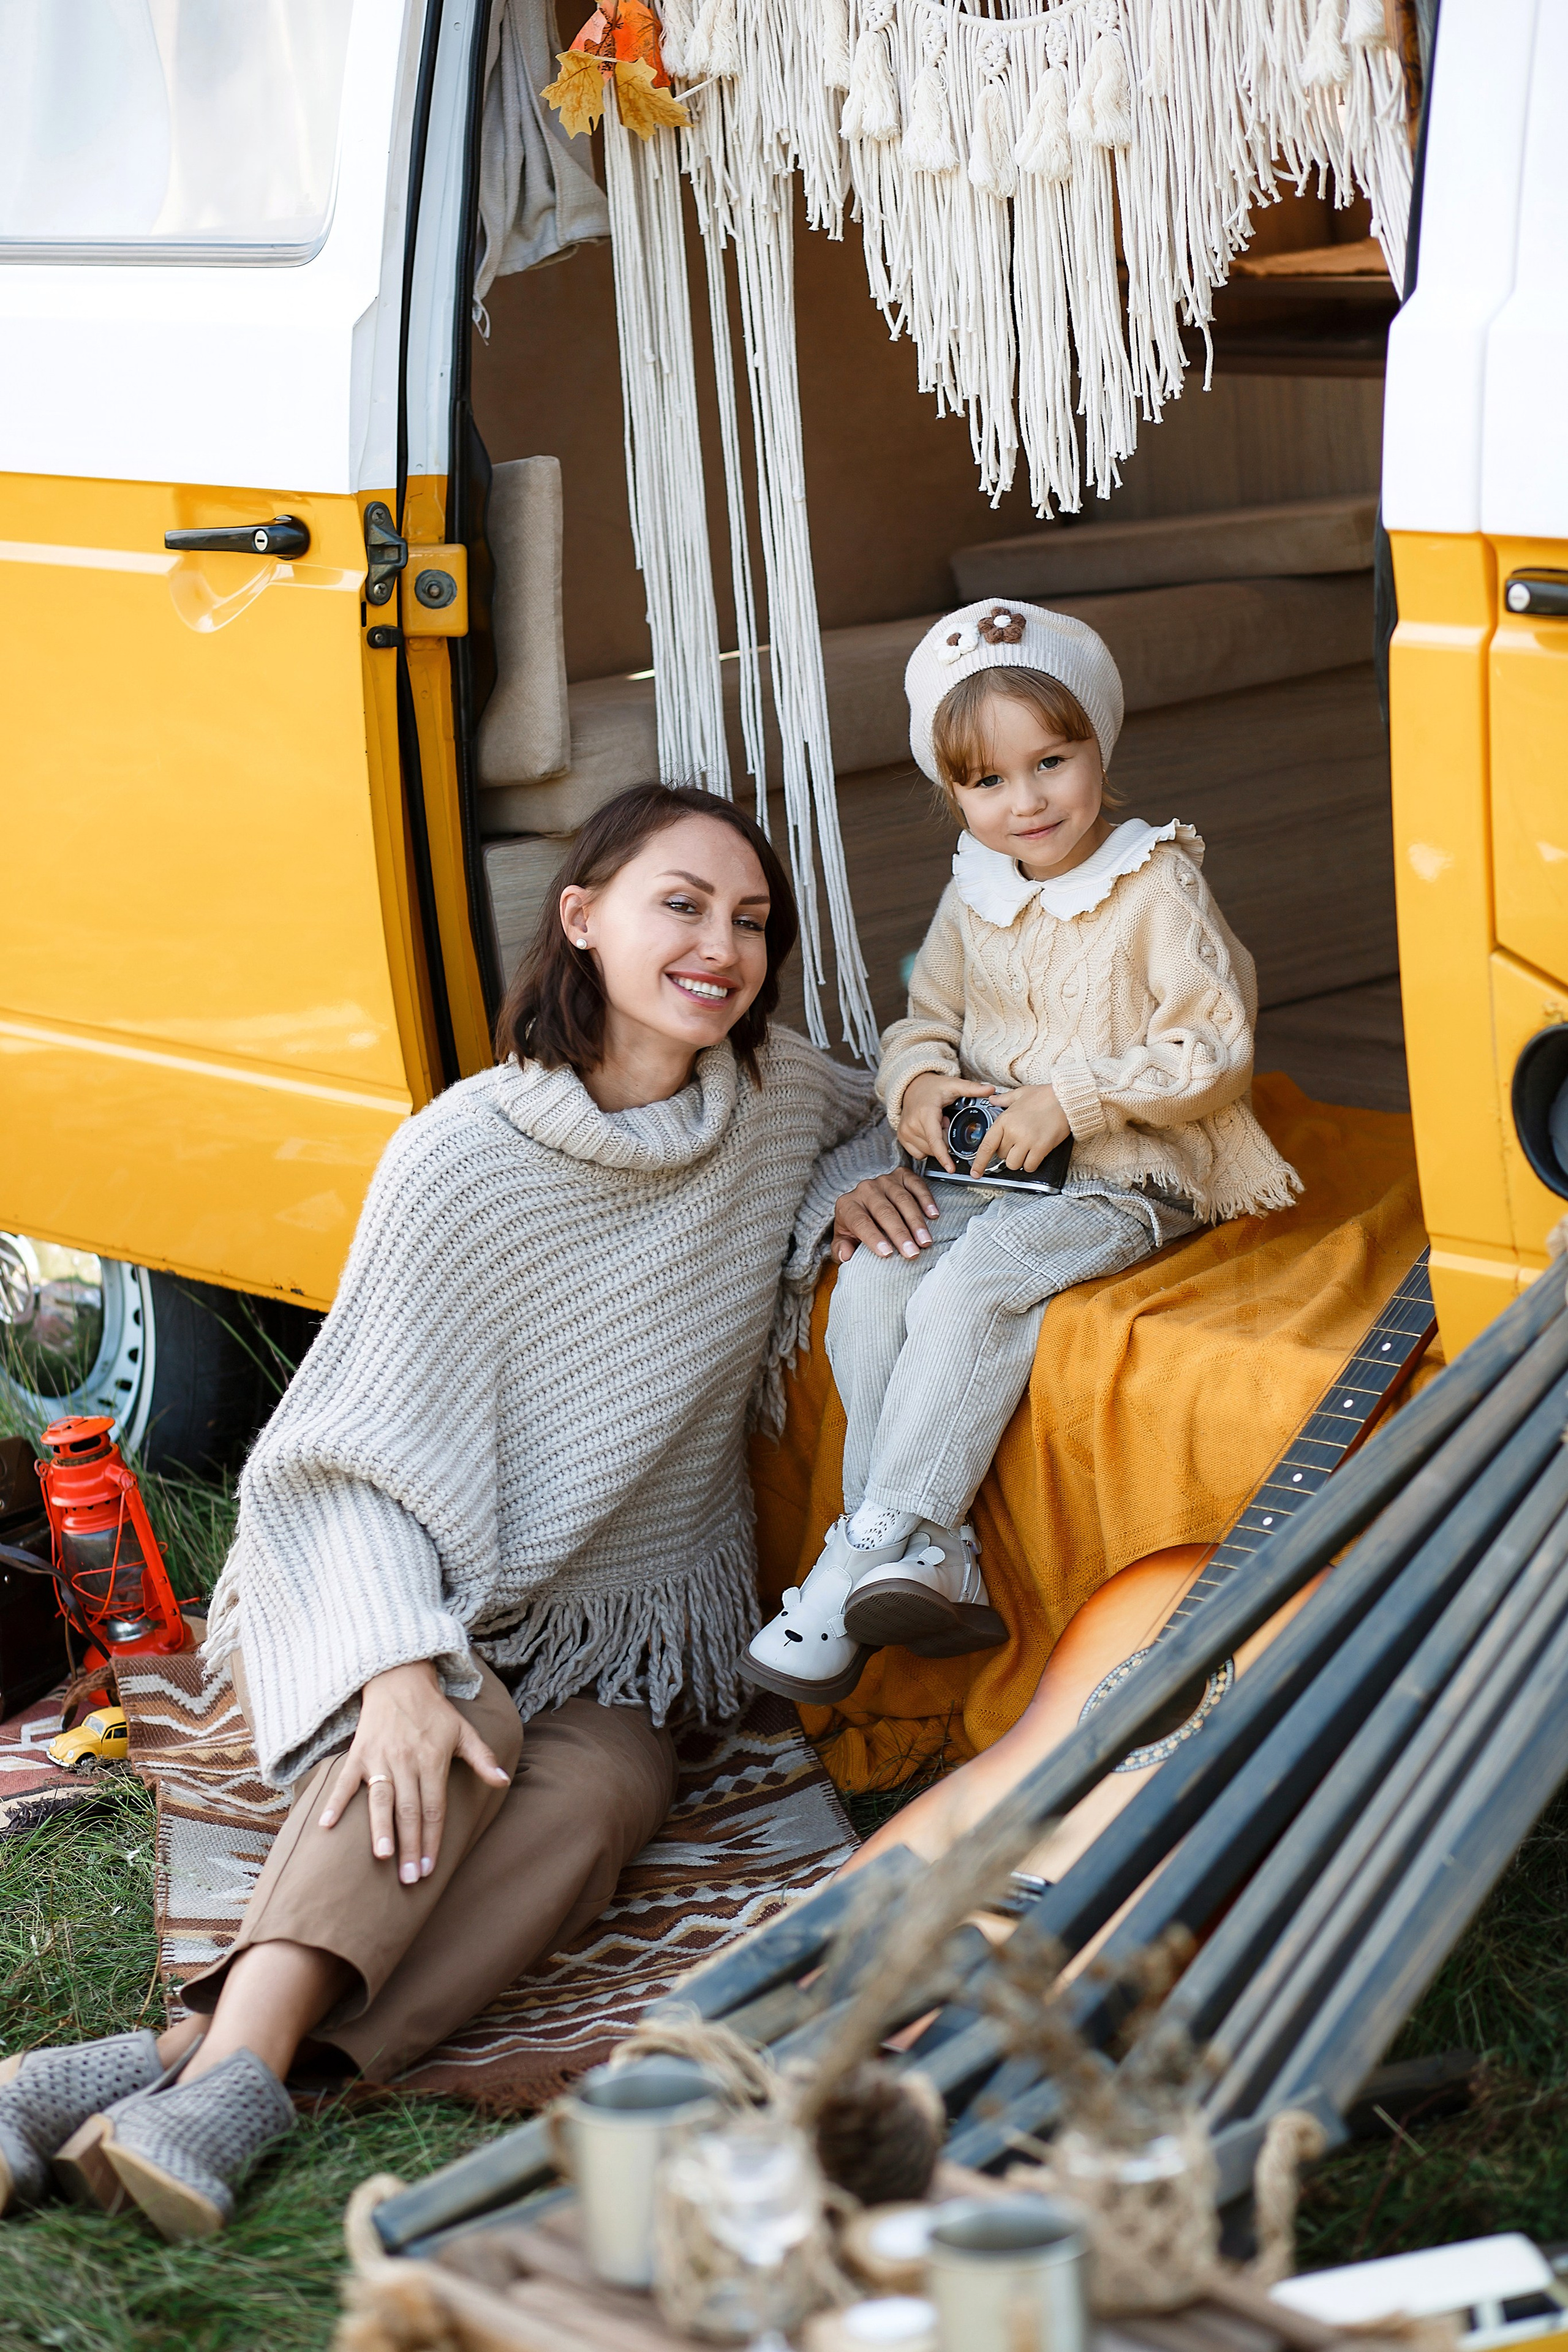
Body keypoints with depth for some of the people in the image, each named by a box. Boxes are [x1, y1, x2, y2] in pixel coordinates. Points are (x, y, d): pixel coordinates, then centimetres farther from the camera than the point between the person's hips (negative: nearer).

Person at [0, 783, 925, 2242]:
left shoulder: (780, 1094, -1)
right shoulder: (467, 1154, -16)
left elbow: (873, 1120, 27)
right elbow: (366, 1437, -18)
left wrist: (855, 1190, 1)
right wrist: (403, 1667, -34)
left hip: (616, 1626, 3)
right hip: (401, 1578, -3)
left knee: (608, 1786, -31)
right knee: (457, 1742, -37)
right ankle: (238, 2069, -54)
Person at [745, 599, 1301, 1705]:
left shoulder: (1157, 887, -8)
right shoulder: (972, 901, 11)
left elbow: (1216, 1050, -11)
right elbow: (927, 1018, 22)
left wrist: (1072, 1100, -18)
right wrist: (917, 1082, -2)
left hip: (1126, 1180, -6)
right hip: (985, 1176, 6)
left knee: (969, 1291, -30)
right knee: (870, 1289, -20)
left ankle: (872, 1551, -27)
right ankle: (934, 1565, -20)